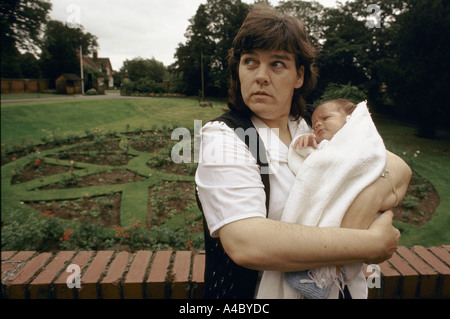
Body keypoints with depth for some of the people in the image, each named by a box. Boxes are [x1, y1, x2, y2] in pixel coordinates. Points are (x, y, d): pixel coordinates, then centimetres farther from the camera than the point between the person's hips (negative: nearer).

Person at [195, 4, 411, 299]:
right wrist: (372, 242, -29)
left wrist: (356, 214, -28)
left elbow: (398, 168, -8)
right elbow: (245, 243, -35)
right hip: (246, 291, -4)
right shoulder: (222, 137, -22)